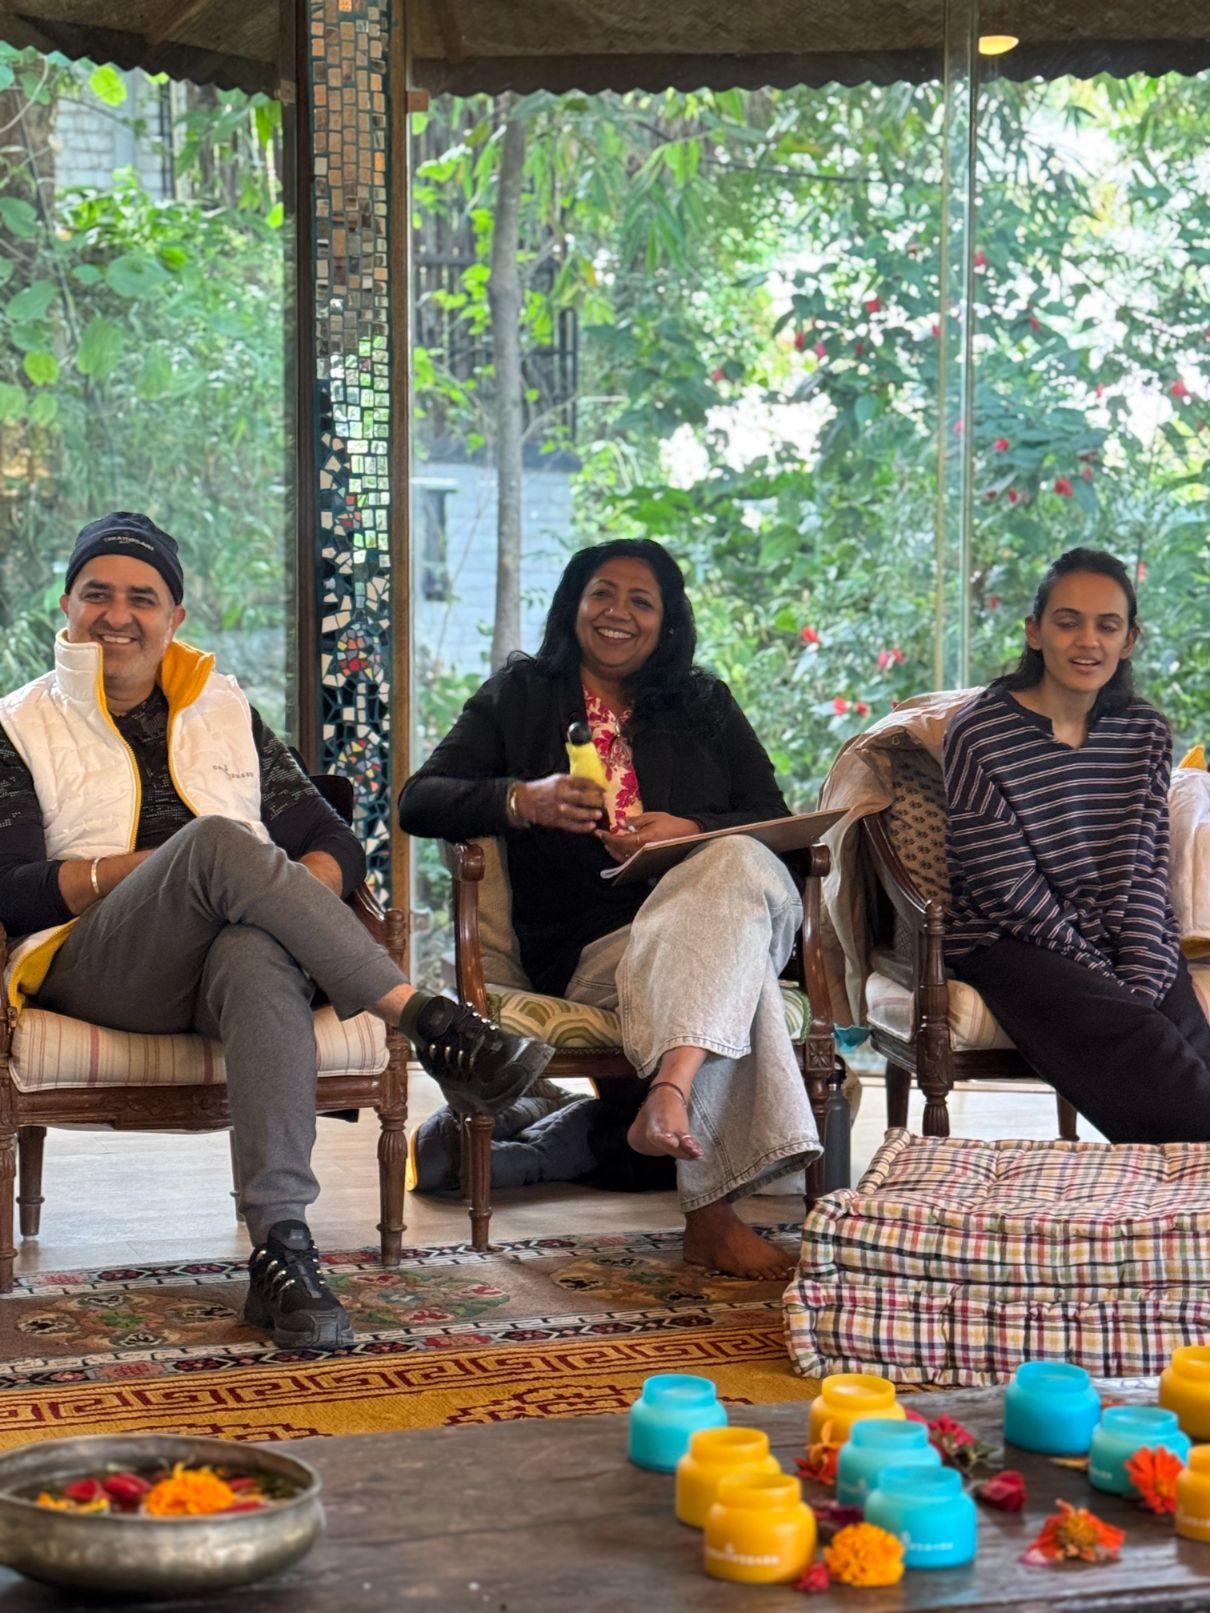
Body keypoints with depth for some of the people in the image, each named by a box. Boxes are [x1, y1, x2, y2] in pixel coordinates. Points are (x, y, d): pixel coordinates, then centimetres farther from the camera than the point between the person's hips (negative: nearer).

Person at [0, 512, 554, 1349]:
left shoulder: (226, 712, 24)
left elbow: (339, 847, 17)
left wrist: (289, 892, -6)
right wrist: (141, 868, -12)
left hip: (227, 954, 2)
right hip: (97, 964, -2)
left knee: (259, 957, -38)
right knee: (218, 839, -33)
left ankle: (282, 1247, -49)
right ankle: (426, 1018, -35)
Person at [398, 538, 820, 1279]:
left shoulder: (705, 704, 23)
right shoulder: (521, 696, 19)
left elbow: (776, 823, 12)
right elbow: (419, 800, 6)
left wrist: (688, 832, -11)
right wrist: (522, 800, -15)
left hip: (708, 910, 2)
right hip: (585, 947, -2)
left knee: (740, 864, -36)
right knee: (732, 965, -36)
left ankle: (671, 1093, -56)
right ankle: (712, 1211, -49)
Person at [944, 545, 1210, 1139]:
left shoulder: (1145, 731, 10)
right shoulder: (977, 735, -5)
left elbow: (1148, 868, 7)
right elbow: (1007, 889, -9)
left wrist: (1139, 979, -9)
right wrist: (1106, 984, -12)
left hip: (1127, 939, 4)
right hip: (1011, 944, -4)